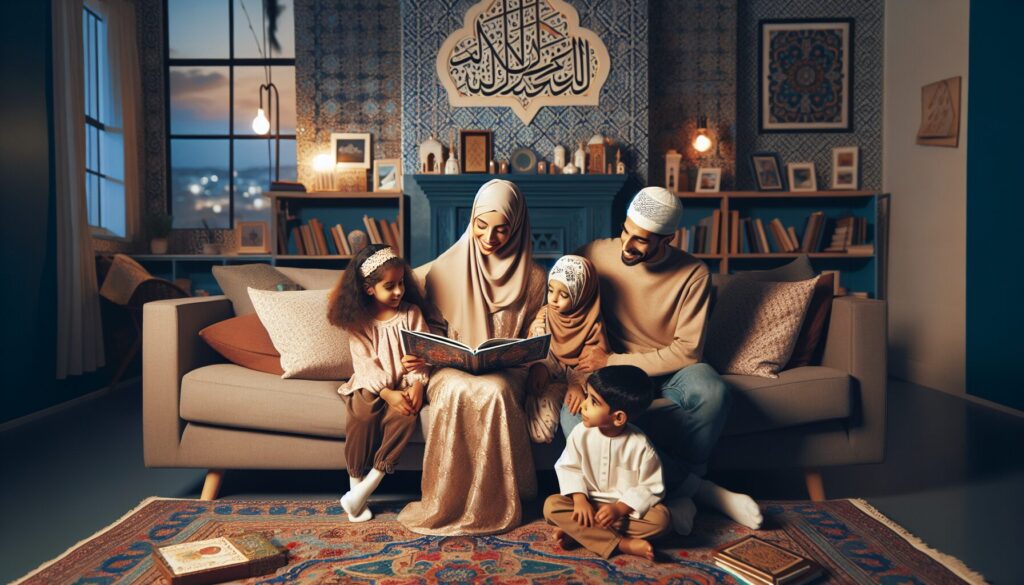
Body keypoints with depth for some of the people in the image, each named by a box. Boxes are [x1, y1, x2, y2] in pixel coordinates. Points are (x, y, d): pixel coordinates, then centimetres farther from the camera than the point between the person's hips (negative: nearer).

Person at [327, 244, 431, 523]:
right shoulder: (359, 321, 1)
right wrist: (387, 393, -23)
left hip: (404, 383, 1)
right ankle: (356, 483, -15)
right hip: (371, 385, -1)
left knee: (406, 415, -31)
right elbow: (365, 363, -8)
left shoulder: (411, 313, 5)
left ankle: (367, 487, -22)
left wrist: (417, 385, -19)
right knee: (363, 415, -33)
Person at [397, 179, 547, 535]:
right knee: (457, 391, -36)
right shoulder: (446, 269, 3)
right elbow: (435, 330, 11)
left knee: (495, 391, -36)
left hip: (507, 372, 0)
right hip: (453, 368, 0)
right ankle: (447, 502, -22)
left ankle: (494, 504, -21)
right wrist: (421, 354, -10)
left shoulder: (532, 278, 3)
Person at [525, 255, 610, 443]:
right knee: (540, 431, -23)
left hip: (577, 380, -1)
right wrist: (538, 368, -21)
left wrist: (580, 385, -26)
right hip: (548, 379, 2)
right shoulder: (544, 315, 1)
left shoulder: (592, 325, -8)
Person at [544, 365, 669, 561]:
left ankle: (579, 532, -28)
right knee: (552, 505, -24)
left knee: (660, 518, -30)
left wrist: (619, 508, -23)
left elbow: (651, 487, -12)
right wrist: (579, 499, -18)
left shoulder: (640, 445, -17)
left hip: (627, 507, -2)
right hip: (588, 503, 2)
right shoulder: (580, 433, -10)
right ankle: (623, 544, -29)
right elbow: (568, 467, -2)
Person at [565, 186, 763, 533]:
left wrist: (613, 361, -19)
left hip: (669, 368, -1)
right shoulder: (596, 255, -8)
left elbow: (687, 351, -13)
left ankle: (682, 493, -10)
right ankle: (700, 488, -23)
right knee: (574, 417, -32)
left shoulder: (694, 274, -11)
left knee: (711, 391, -37)